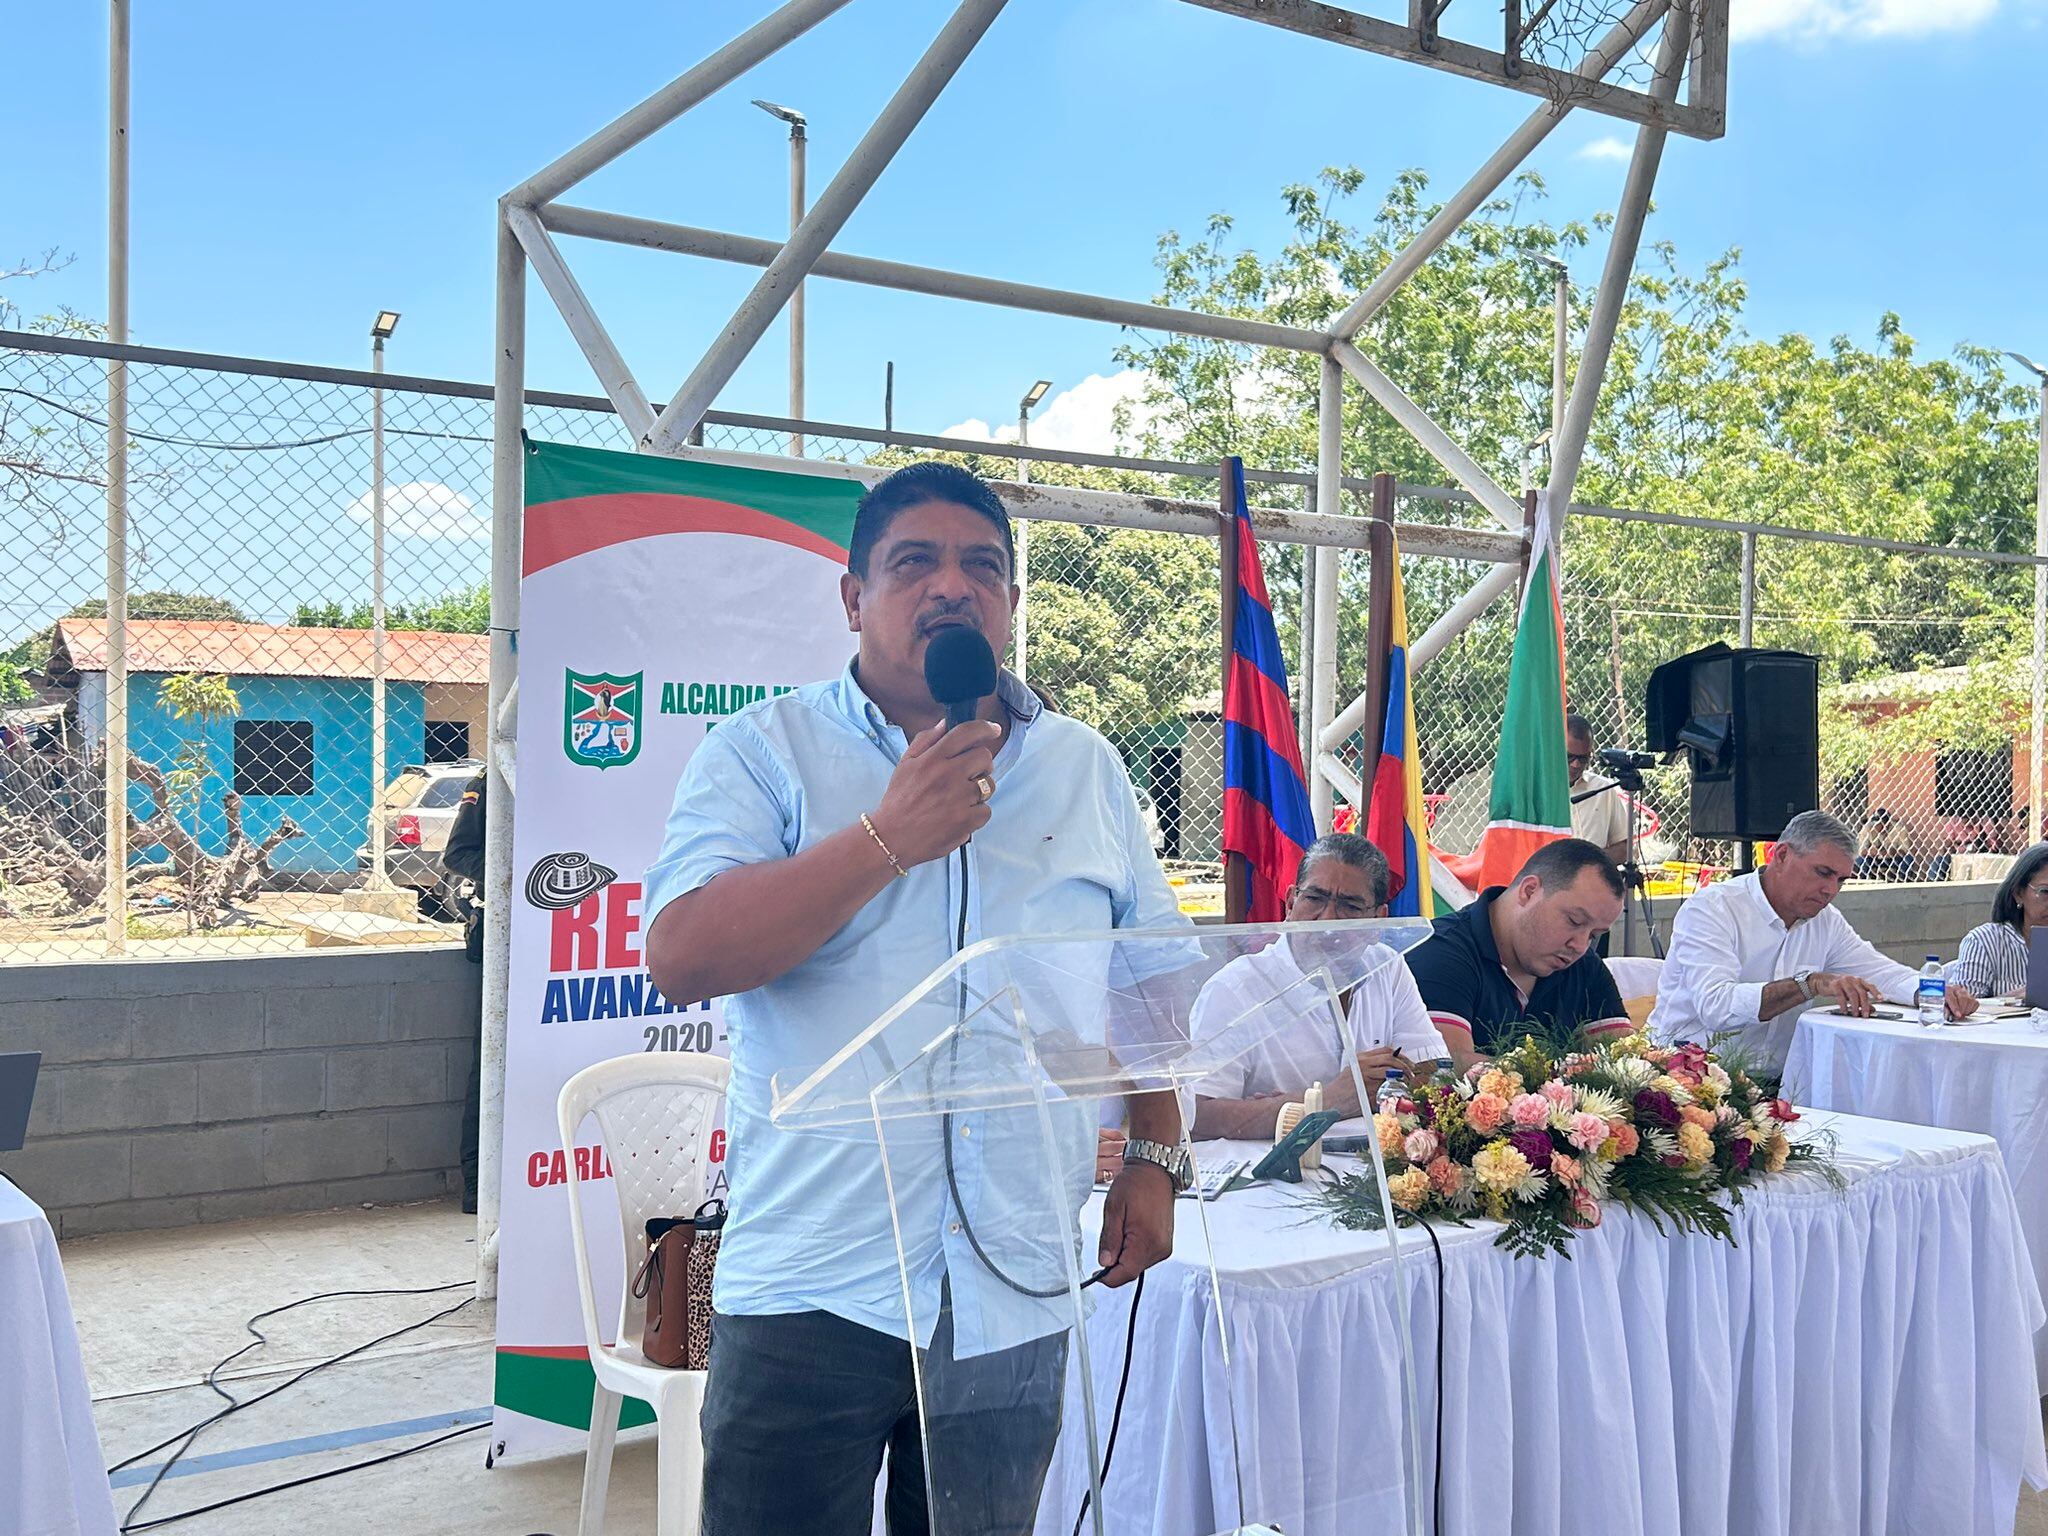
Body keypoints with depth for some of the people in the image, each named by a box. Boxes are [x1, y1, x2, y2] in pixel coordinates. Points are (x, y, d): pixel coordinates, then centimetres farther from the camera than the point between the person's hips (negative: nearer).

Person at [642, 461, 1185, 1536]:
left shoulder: (1087, 769, 8)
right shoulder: (766, 751, -3)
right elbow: (681, 958, -16)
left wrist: (1154, 1158, 6)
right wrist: (890, 837, -20)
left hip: (1018, 1299, 3)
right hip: (811, 1291, -3)